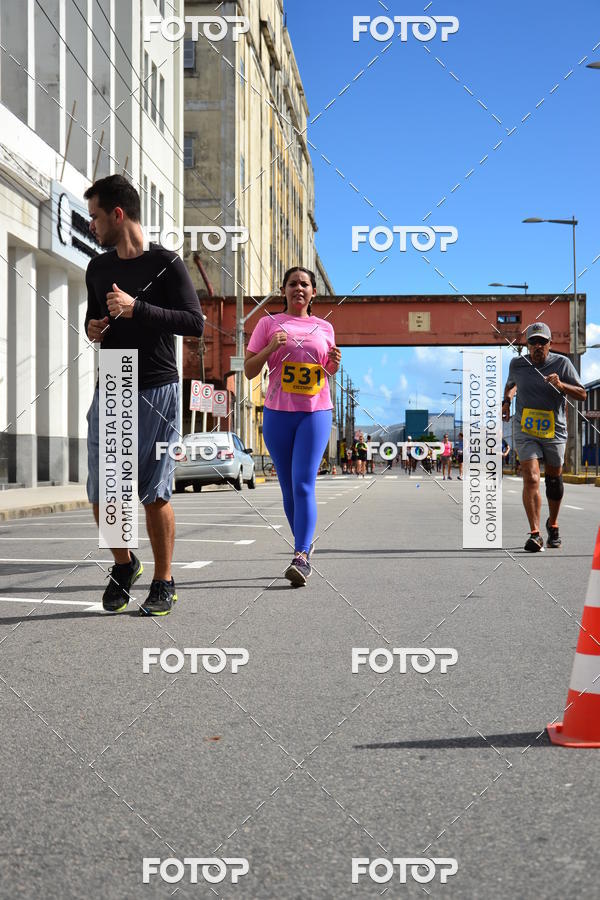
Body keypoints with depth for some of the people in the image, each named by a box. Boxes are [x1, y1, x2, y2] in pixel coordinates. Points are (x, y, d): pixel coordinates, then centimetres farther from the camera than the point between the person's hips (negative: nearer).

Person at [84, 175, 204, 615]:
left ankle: (164, 583, 12)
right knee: (101, 493, 2)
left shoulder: (166, 263, -3)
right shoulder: (98, 268, 15)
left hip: (157, 391, -5)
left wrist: (136, 308, -18)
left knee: (155, 494, -2)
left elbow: (195, 323, -10)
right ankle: (124, 564, 26)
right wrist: (93, 329, 2)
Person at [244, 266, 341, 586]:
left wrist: (334, 364, 1)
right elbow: (249, 371, 3)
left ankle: (301, 557, -17)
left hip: (315, 413, 0)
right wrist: (270, 347, -13)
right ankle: (305, 543, 27)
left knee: (303, 485, -13)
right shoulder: (269, 323, 6)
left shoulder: (324, 328, 12)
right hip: (278, 413, 1)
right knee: (289, 489, 8)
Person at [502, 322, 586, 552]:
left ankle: (553, 525, 37)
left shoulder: (562, 363, -4)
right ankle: (535, 534, -18)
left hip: (554, 432, 1)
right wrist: (507, 400, 5)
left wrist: (561, 386, -21)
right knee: (531, 479, -16)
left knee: (553, 479, 12)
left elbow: (582, 394, -4)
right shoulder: (517, 364, 1)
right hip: (525, 431, 0)